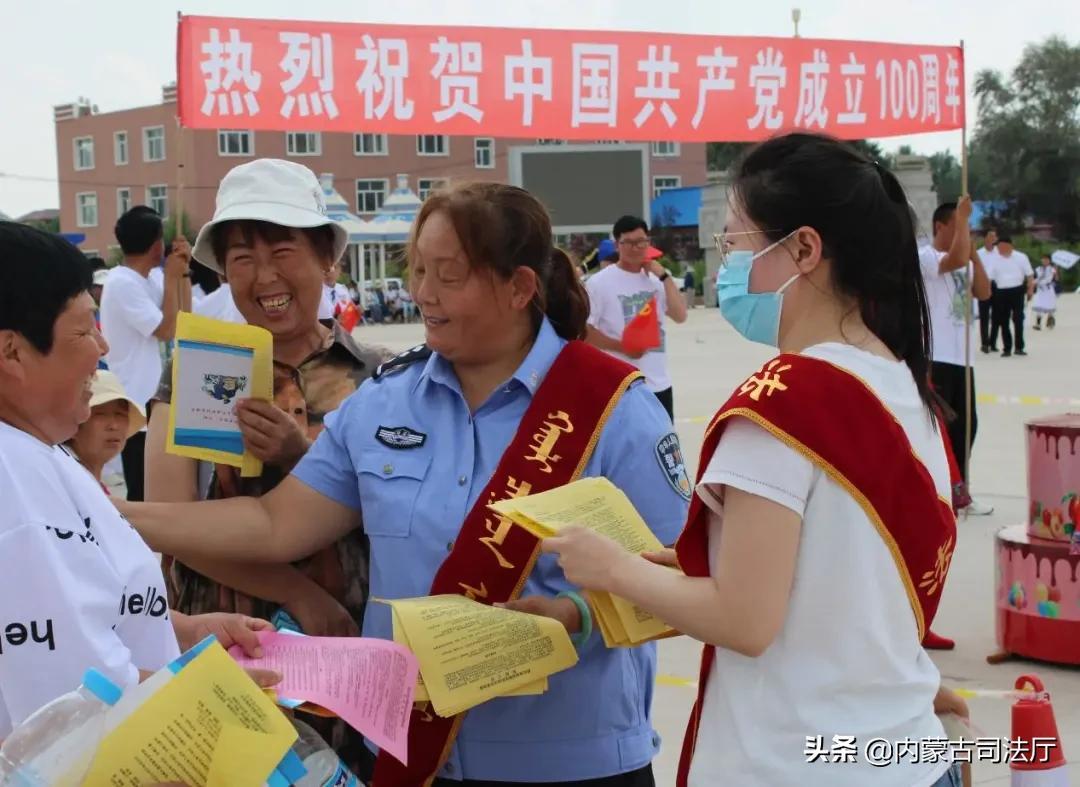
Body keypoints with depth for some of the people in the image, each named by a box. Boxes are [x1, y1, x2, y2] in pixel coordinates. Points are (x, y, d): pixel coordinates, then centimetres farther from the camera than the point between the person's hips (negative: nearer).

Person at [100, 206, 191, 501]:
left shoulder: (138, 282, 11)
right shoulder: (123, 283, -17)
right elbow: (167, 330, -17)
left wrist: (183, 271, 4)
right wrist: (172, 276, -11)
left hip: (147, 396, 9)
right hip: (135, 400, -9)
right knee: (142, 485, -4)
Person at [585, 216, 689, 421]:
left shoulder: (655, 279, 9)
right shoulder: (599, 282, -8)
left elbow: (680, 316, -2)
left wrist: (663, 275, -6)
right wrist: (622, 346, -19)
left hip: (659, 383, 6)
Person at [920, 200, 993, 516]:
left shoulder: (965, 263, 16)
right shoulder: (925, 257, -10)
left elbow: (984, 293, 7)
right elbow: (957, 259, -28)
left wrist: (975, 255, 0)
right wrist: (962, 218, -19)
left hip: (961, 357, 8)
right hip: (935, 358, -8)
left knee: (965, 425, 13)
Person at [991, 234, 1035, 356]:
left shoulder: (1021, 257, 1)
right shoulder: (995, 260, 5)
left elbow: (1029, 274, 5)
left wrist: (1030, 289, -2)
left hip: (1017, 291, -2)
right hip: (1002, 292, 2)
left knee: (1018, 319, -5)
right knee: (1003, 321, 3)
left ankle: (1019, 347, 2)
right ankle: (1007, 348, 10)